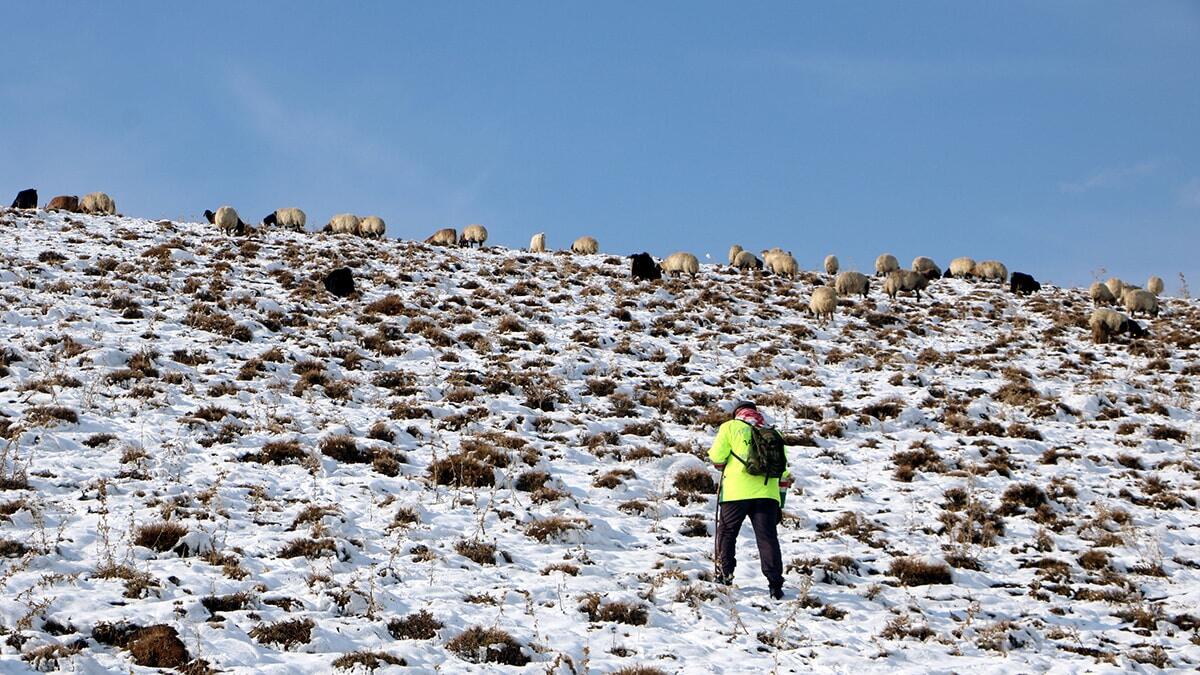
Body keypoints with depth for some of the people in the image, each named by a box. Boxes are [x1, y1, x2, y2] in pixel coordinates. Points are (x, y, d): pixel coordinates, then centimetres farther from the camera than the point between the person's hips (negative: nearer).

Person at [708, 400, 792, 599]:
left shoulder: (730, 427, 6)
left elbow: (717, 456, -3)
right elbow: (783, 469, 17)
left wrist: (722, 466, 22)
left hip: (736, 492, -2)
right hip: (767, 493, 2)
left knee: (727, 532, 15)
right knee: (768, 538, 0)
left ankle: (724, 574, 15)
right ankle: (775, 584, -9)